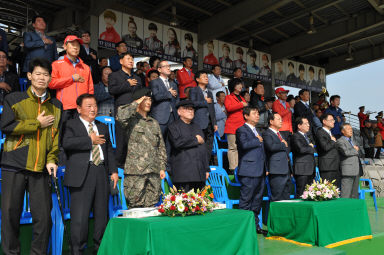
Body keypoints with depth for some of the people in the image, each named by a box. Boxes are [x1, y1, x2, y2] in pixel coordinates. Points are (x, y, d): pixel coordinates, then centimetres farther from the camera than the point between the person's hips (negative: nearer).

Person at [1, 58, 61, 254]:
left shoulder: (56, 105, 14)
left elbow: (57, 134, 12)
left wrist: (52, 159, -1)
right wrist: (37, 124, -6)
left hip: (41, 168, 2)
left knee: (43, 216, -1)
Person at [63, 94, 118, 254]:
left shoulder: (103, 127, 22)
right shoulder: (72, 125, 4)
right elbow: (66, 143, -15)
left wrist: (114, 170, 10)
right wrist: (90, 140, -10)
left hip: (101, 174, 5)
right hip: (82, 175, -5)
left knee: (102, 215, 9)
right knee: (80, 216, -5)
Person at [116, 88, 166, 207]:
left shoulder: (154, 123, 17)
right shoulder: (132, 120, 0)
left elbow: (161, 147, 19)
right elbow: (120, 116, -25)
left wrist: (162, 168, 13)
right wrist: (136, 104, -10)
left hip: (154, 171, 5)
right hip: (135, 171, -5)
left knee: (151, 206, 9)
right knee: (135, 206, -2)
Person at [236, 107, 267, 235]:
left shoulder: (258, 131, 22)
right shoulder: (241, 130, -4)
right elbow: (244, 144, -24)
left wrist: (265, 168, 18)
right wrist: (258, 140, -8)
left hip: (260, 171, 8)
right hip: (248, 171, -8)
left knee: (257, 199, 12)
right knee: (246, 200, -4)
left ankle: (255, 225, 22)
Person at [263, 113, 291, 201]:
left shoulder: (280, 134, 23)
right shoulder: (267, 134, -5)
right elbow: (271, 147, -25)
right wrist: (283, 145, -8)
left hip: (286, 171, 9)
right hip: (277, 171, -9)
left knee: (286, 198, 11)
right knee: (277, 198, -6)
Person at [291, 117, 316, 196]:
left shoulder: (307, 136, 23)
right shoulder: (296, 136, -6)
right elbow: (301, 149, -20)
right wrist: (311, 148, -4)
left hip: (310, 170, 9)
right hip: (302, 170, -9)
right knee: (301, 195, -8)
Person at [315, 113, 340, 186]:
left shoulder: (331, 133, 23)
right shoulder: (320, 132, -7)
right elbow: (325, 147, -20)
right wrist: (333, 141, -5)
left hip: (336, 167, 9)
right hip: (327, 166, -9)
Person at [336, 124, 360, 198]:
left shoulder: (352, 140, 22)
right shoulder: (340, 141, -5)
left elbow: (358, 153, 26)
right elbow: (346, 152, -20)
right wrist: (355, 150, -3)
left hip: (356, 171, 8)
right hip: (348, 171, -8)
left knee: (355, 195, 11)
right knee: (346, 195, -8)